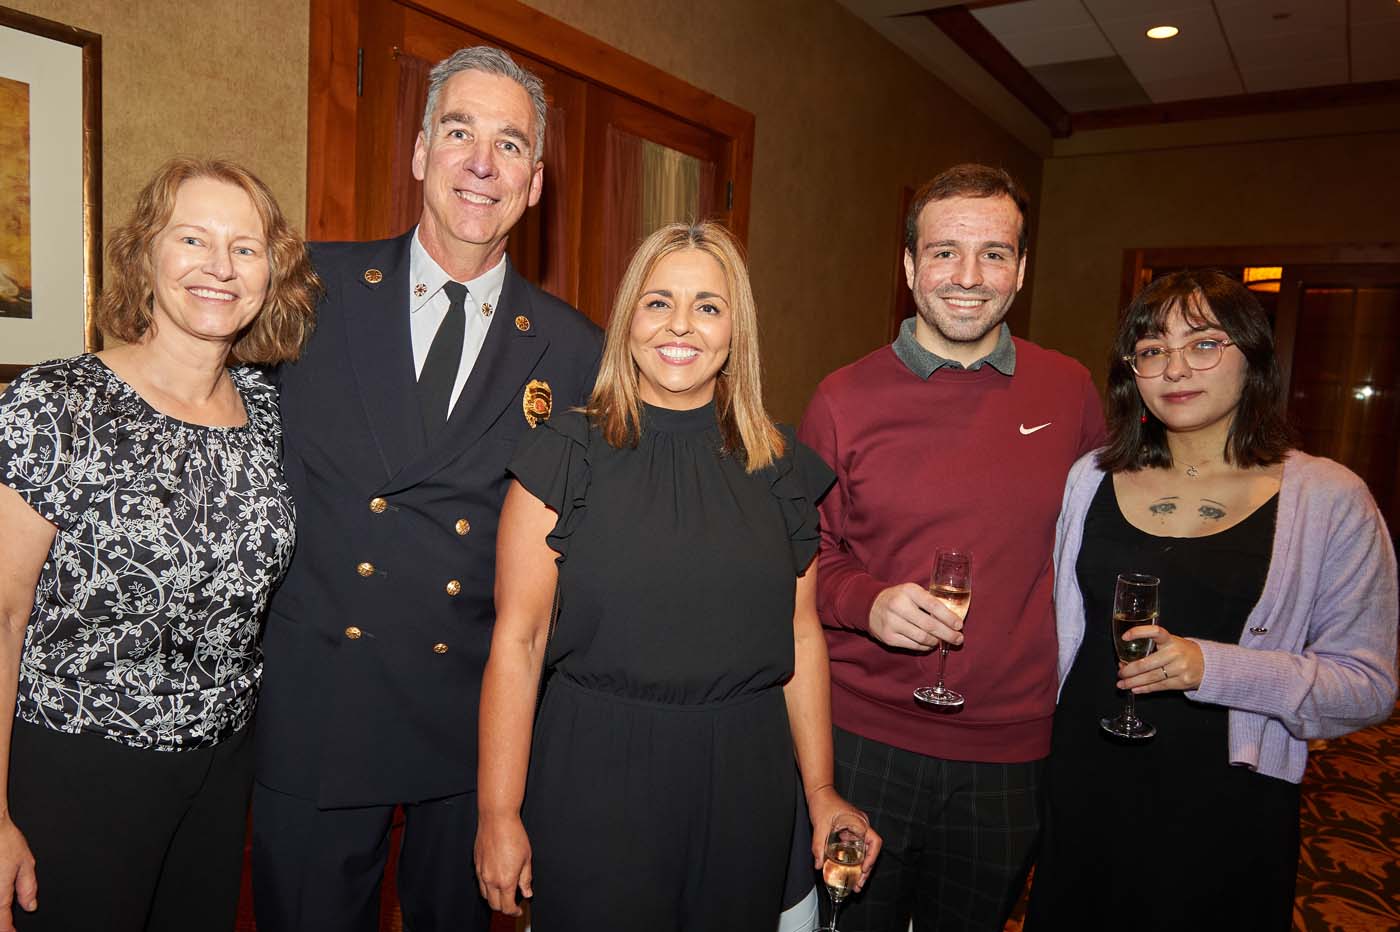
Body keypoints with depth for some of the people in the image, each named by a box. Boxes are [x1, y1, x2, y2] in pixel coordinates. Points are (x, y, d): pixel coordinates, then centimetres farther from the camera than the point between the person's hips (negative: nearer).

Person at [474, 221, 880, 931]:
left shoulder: (779, 465, 2)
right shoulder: (567, 455, -6)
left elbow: (801, 634, 6)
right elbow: (517, 640, -8)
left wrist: (821, 791, 7)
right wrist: (498, 814, -8)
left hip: (746, 780, 3)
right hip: (595, 774, -2)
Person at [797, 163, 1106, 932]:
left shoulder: (1067, 390, 0)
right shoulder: (846, 397, -6)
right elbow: (807, 554, 1)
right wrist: (868, 602, -19)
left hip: (1011, 752, 2)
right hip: (863, 737, -1)